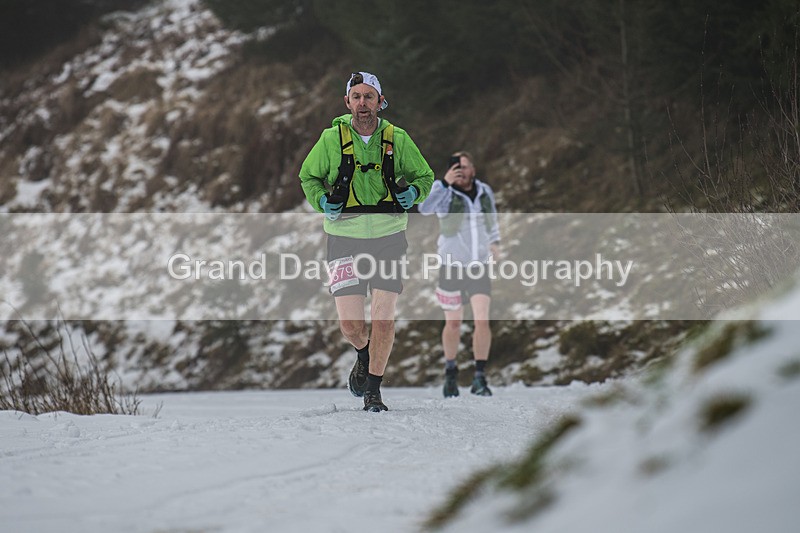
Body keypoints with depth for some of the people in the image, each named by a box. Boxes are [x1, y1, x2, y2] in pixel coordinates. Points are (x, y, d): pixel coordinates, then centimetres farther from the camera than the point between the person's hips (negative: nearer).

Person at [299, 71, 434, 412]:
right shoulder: (332, 139, -1)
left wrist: (412, 192, -9)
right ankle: (364, 355, 29)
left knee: (384, 319, -5)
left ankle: (373, 390, 11)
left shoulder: (397, 139, 1)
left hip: (388, 238, 0)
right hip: (345, 238, 0)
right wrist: (321, 200, -7)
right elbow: (308, 177, 13)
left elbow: (425, 177, 13)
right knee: (350, 324, -6)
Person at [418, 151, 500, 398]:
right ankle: (451, 372, 28)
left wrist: (495, 241, 25)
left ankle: (480, 377, -6)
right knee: (453, 323, 7)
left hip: (479, 266, 2)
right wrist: (445, 183, -40)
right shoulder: (445, 193, -10)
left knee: (482, 320, -10)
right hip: (451, 266, -2)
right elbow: (425, 208, -33)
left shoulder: (485, 192, 3)